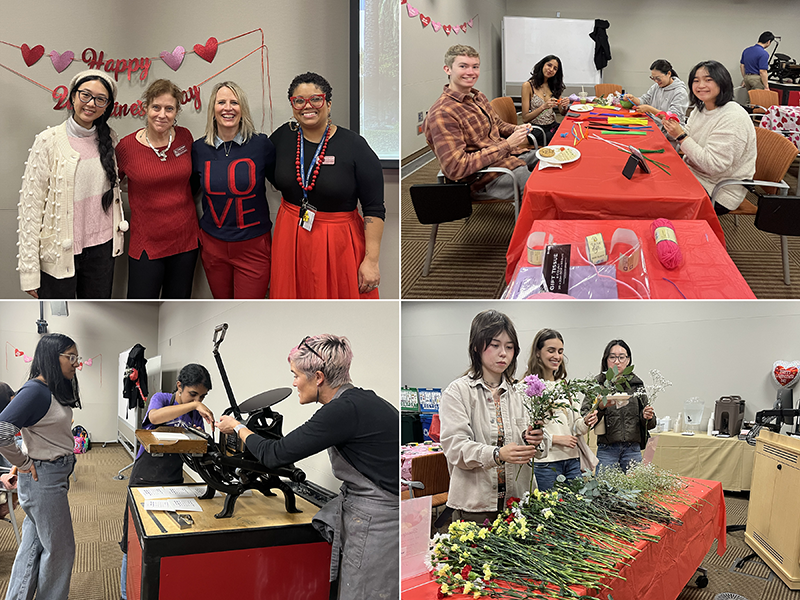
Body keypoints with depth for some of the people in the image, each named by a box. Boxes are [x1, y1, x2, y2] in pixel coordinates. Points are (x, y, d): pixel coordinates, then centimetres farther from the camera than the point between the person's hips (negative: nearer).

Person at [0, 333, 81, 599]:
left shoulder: (55, 389, 8)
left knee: (34, 542, 17)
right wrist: (23, 463, -18)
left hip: (56, 474, 9)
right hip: (42, 477, -9)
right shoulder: (35, 391, -22)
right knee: (59, 549, 2)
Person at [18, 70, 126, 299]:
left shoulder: (108, 138, 6)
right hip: (60, 253, -4)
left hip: (102, 248, 5)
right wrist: (29, 270, -13)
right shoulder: (48, 142, -10)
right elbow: (30, 206, -11)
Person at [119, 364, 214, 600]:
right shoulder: (161, 399, -5)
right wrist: (193, 405, -37)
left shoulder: (197, 414, 6)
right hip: (145, 479, -4)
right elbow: (155, 416, -31)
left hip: (173, 482, 4)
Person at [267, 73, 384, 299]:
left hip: (338, 245, -4)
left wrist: (372, 260, -16)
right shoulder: (282, 137, 0)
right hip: (290, 241, 4)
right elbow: (269, 175, 22)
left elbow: (374, 209, -12)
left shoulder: (354, 146, -11)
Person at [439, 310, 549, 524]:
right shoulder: (458, 391, -3)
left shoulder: (519, 392, 10)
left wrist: (534, 439, -17)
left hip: (518, 501, 4)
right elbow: (455, 447, -13)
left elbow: (542, 449, 7)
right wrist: (497, 455, -29)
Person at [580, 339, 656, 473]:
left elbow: (649, 424, 14)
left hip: (633, 450, 3)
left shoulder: (637, 384, 8)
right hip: (607, 450, -3)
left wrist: (647, 417, -7)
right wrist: (600, 407, -25)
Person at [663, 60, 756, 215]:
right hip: (694, 174, 8)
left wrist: (681, 136, -25)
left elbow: (713, 165, -27)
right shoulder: (701, 108, 6)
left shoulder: (733, 118, -23)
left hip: (720, 192, -8)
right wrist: (674, 127, -7)